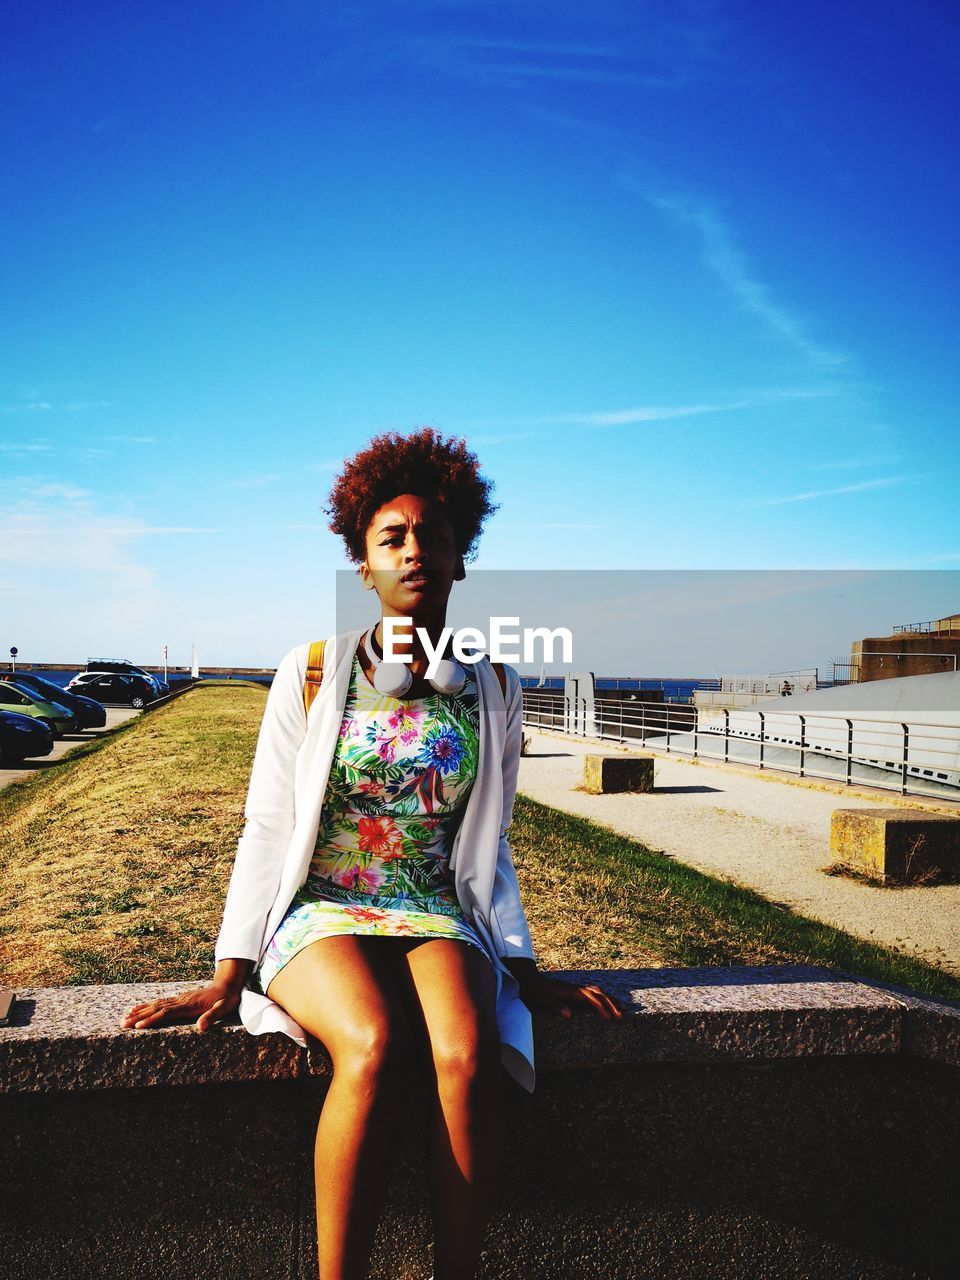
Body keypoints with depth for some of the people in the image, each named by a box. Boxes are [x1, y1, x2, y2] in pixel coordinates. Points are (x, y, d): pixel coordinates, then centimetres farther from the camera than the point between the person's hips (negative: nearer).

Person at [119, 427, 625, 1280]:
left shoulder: (494, 690, 5)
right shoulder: (312, 673, -1)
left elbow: (489, 848, 12)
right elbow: (267, 830, 1)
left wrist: (524, 968, 7)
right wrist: (230, 976, -3)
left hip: (439, 914, 2)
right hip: (320, 909, -1)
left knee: (467, 1055, -30)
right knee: (373, 1048, -32)